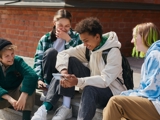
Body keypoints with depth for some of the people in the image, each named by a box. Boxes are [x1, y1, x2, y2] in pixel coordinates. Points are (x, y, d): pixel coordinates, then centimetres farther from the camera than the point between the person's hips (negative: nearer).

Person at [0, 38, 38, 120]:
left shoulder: (18, 61, -17)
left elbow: (32, 75, -35)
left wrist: (23, 96, -43)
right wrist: (9, 99, -40)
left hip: (17, 94, 1)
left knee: (29, 79, -31)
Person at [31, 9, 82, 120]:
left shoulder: (75, 37, 7)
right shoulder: (45, 39, 9)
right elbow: (38, 60, 1)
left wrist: (68, 39, -14)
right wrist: (39, 79, -13)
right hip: (49, 76, 1)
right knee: (51, 52, -26)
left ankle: (45, 107, -45)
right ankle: (48, 85, -27)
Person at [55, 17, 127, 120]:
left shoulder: (113, 52, -24)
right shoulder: (87, 47, -4)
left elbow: (105, 80, -33)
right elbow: (63, 54, -4)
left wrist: (78, 81, -44)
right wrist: (64, 71, -25)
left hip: (112, 91, -7)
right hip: (93, 83, 7)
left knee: (89, 89, -41)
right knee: (70, 60, -9)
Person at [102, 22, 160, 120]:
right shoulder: (151, 55, 19)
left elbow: (152, 91, -17)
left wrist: (128, 95, -3)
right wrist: (126, 94, 6)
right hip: (150, 102, 10)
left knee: (115, 102, -21)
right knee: (108, 111, 5)